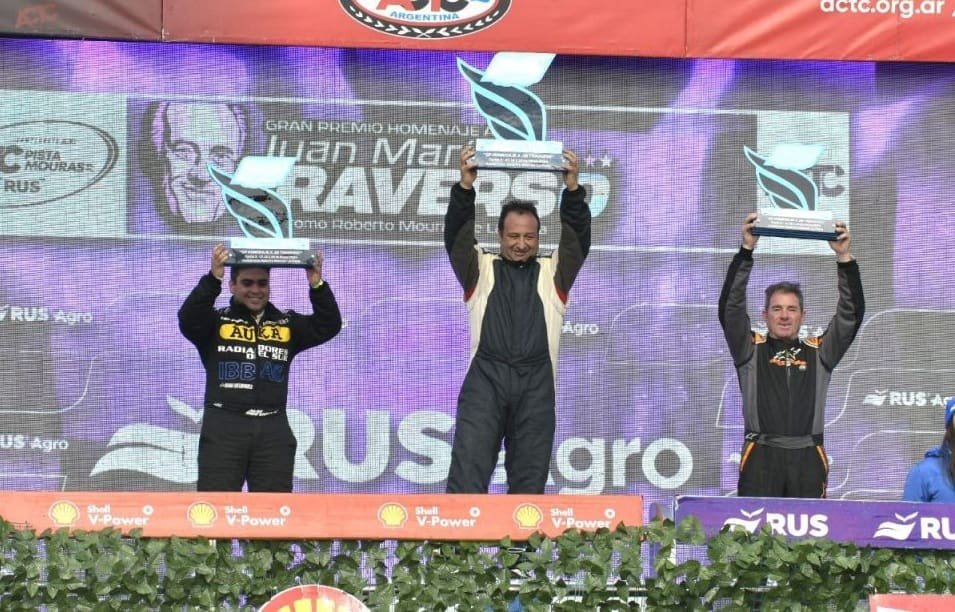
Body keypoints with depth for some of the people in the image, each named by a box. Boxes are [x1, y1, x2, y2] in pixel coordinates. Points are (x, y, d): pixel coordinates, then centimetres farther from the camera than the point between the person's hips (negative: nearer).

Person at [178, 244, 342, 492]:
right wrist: (213, 278, -27)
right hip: (223, 427, -3)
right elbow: (188, 319, -13)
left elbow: (328, 325, 2)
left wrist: (317, 284, -15)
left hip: (273, 429, 3)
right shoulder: (216, 322, 6)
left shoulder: (287, 324, 13)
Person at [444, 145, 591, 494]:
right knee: (468, 469, -13)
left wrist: (572, 188, -9)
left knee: (530, 480, 1)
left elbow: (578, 238, 5)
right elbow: (456, 237, 1)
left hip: (535, 383, 2)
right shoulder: (481, 271, 16)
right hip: (486, 378, -1)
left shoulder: (553, 274, 18)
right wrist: (465, 187, -12)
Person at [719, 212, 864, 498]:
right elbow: (730, 306, 1)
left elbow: (852, 313, 8)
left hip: (808, 459, 1)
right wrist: (746, 251, -7)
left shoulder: (819, 352, 16)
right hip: (761, 458, -1)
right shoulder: (750, 350, 12)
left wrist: (844, 258, -2)